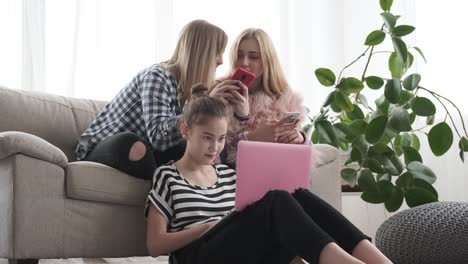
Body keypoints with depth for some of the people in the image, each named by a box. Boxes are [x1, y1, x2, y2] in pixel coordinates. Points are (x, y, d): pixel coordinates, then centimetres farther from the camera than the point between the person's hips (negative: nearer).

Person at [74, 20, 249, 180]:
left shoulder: (189, 85, 0)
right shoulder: (157, 77, -22)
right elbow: (158, 136, -37)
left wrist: (242, 114, -18)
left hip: (141, 153, 6)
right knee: (131, 144, -40)